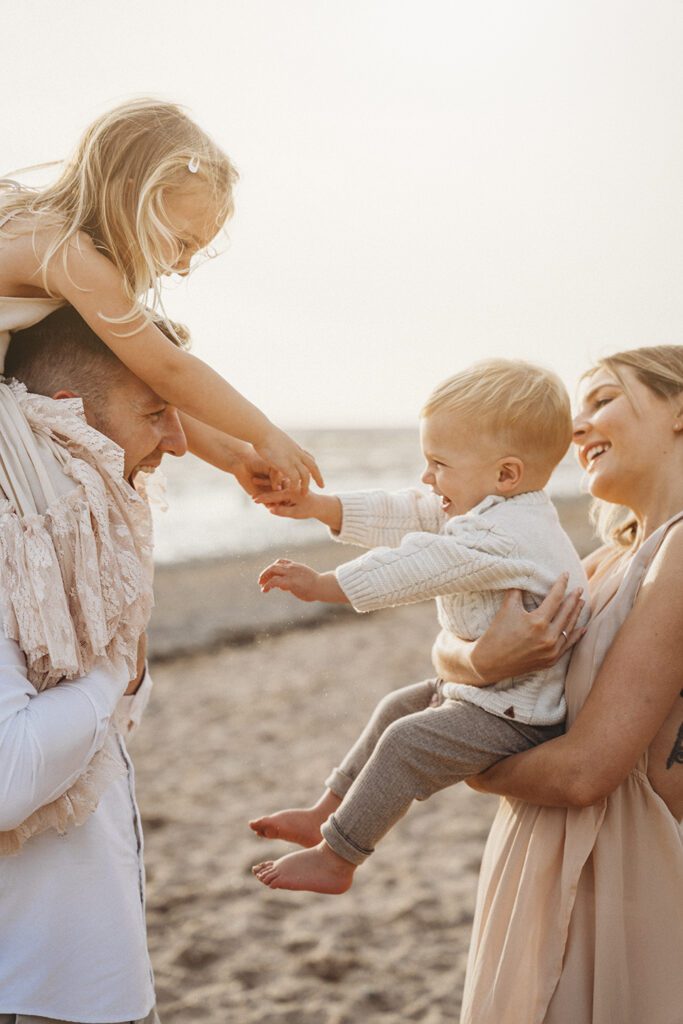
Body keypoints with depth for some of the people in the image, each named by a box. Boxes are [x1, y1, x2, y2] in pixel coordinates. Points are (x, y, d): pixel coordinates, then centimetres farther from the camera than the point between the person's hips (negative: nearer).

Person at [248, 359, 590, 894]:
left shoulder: (502, 537, -28)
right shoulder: (498, 512, 6)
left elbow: (408, 570, -28)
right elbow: (405, 517, 9)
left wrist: (319, 585, -23)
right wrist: (315, 505, 7)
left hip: (515, 714, -11)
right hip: (481, 687, 11)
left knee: (407, 743, -16)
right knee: (397, 708, 18)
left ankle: (335, 860, -5)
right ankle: (326, 814, 27)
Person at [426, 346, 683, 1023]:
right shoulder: (616, 557, 8)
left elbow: (583, 771, -22)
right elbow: (444, 648, 6)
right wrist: (480, 657, -17)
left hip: (618, 877, -8)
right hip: (547, 867, 8)